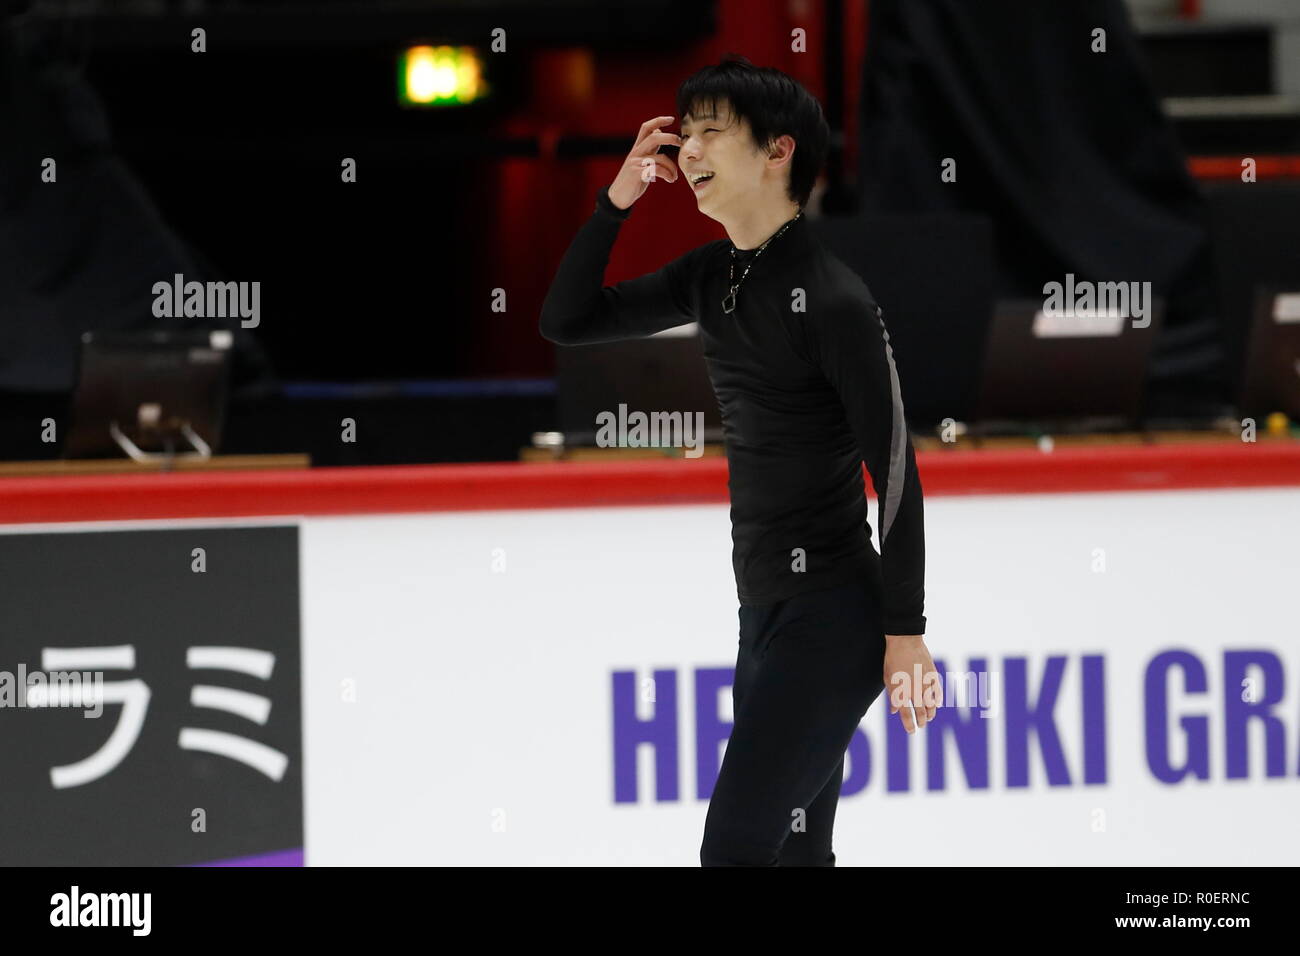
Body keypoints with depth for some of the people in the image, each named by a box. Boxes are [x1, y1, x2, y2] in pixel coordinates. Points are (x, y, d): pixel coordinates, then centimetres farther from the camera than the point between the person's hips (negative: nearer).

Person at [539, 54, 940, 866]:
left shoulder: (833, 300, -15)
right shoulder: (713, 279, 8)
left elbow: (896, 468, -14)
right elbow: (566, 322, 14)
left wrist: (905, 632, -14)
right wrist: (618, 200, 1)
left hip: (833, 613, -9)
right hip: (768, 609, 9)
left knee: (736, 845, -16)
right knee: (793, 851, 11)